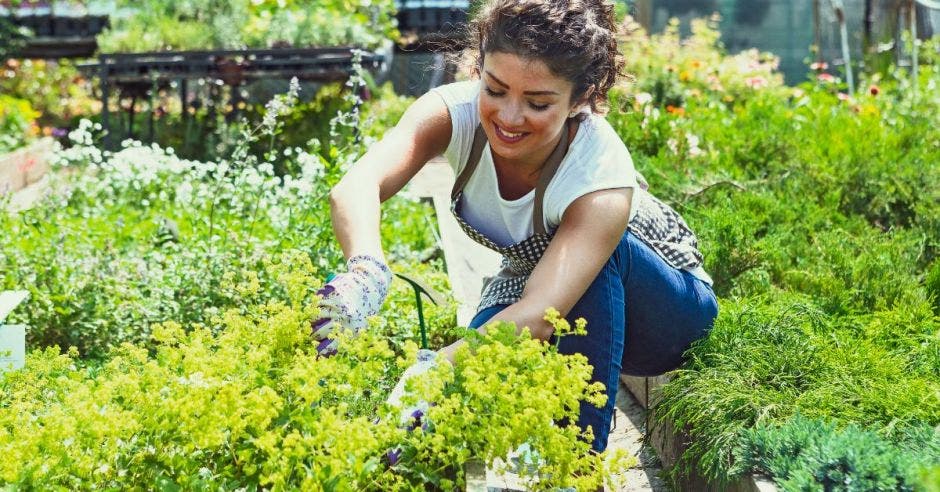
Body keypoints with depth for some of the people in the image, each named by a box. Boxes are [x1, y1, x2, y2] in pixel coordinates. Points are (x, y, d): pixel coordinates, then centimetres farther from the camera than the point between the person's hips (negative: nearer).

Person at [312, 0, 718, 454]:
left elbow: (539, 316, -48)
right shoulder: (456, 110, -27)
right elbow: (354, 189, -44)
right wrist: (366, 275, -65)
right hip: (528, 286, 3)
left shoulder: (602, 174, -36)